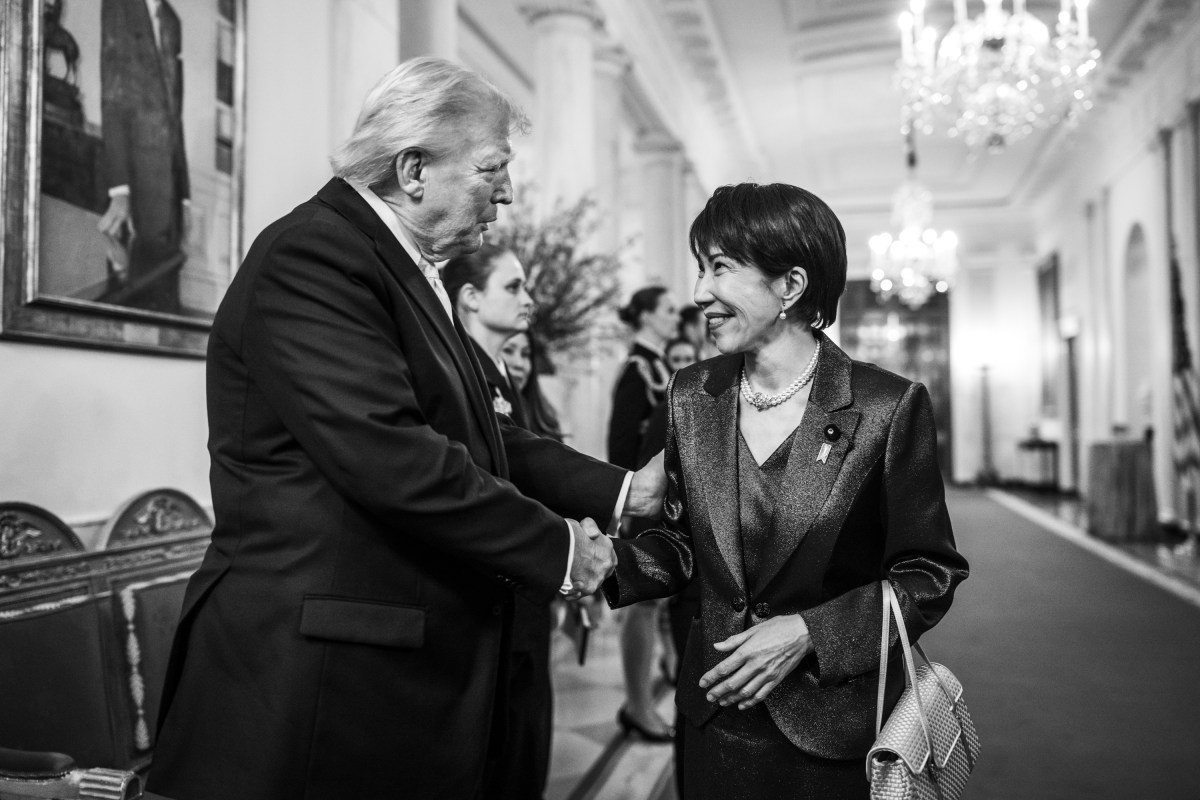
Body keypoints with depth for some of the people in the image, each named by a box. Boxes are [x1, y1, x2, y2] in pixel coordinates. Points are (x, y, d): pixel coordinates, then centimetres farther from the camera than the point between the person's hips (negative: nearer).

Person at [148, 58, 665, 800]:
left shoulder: (410, 269, 12)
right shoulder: (311, 255, -17)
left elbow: (479, 435, 14)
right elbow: (385, 456, -27)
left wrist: (619, 490, 7)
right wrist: (556, 548, -17)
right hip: (318, 678, -9)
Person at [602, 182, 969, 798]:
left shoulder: (889, 406, -14)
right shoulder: (691, 395, -2)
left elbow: (929, 575, -8)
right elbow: (682, 539, 6)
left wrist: (809, 632, -18)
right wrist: (605, 567, -11)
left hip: (837, 724, -3)